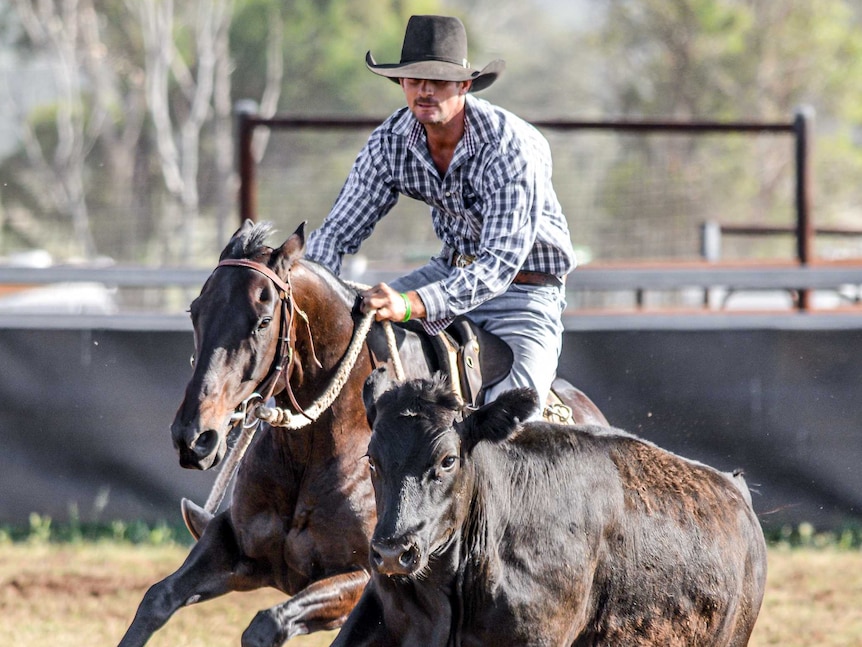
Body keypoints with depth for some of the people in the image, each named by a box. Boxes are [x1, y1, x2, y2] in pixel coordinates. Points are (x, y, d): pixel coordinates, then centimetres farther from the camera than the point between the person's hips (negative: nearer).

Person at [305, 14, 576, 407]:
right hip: (454, 268, 6)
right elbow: (339, 231, -5)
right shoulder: (391, 142, -11)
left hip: (525, 289, -6)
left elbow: (500, 262, -35)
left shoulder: (512, 147, -29)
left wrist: (410, 305, -48)